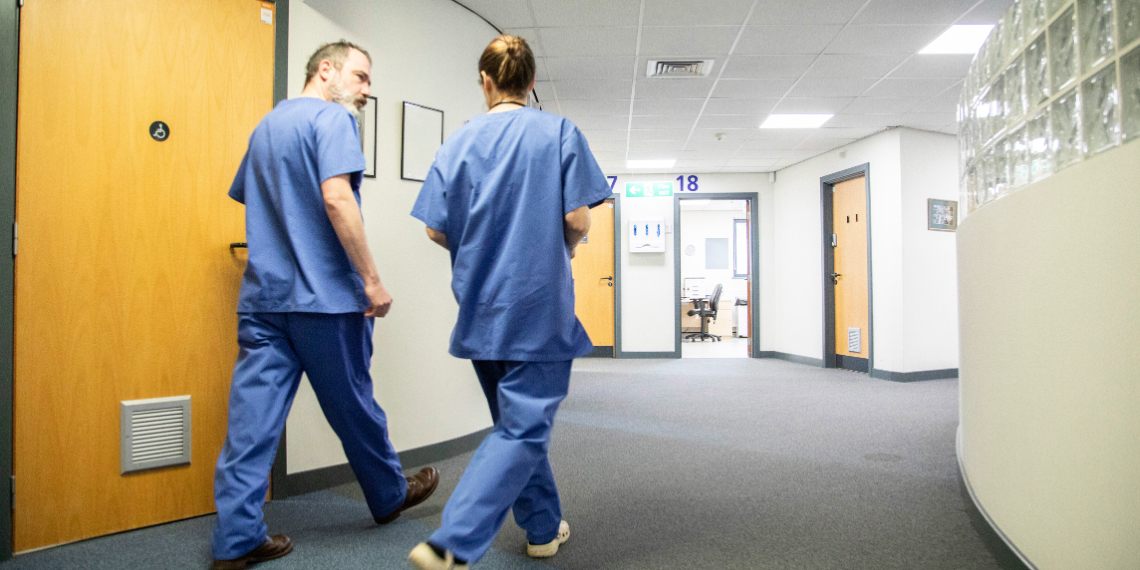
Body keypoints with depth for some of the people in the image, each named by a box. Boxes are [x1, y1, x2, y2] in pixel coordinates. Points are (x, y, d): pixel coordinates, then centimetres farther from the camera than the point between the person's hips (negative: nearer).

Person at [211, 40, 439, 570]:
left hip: (262, 294, 7)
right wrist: (372, 281, -19)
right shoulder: (332, 118, -8)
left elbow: (243, 194, 29)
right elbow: (336, 197, -21)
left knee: (253, 415, 5)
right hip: (323, 294, -7)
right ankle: (389, 495, 29)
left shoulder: (266, 124, 19)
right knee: (352, 405, 9)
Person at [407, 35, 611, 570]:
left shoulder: (459, 141, 4)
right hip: (539, 305, -4)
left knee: (516, 421, 18)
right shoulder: (560, 132, -3)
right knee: (523, 428, -1)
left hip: (480, 307, 4)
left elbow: (436, 230, 0)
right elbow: (578, 219, -10)